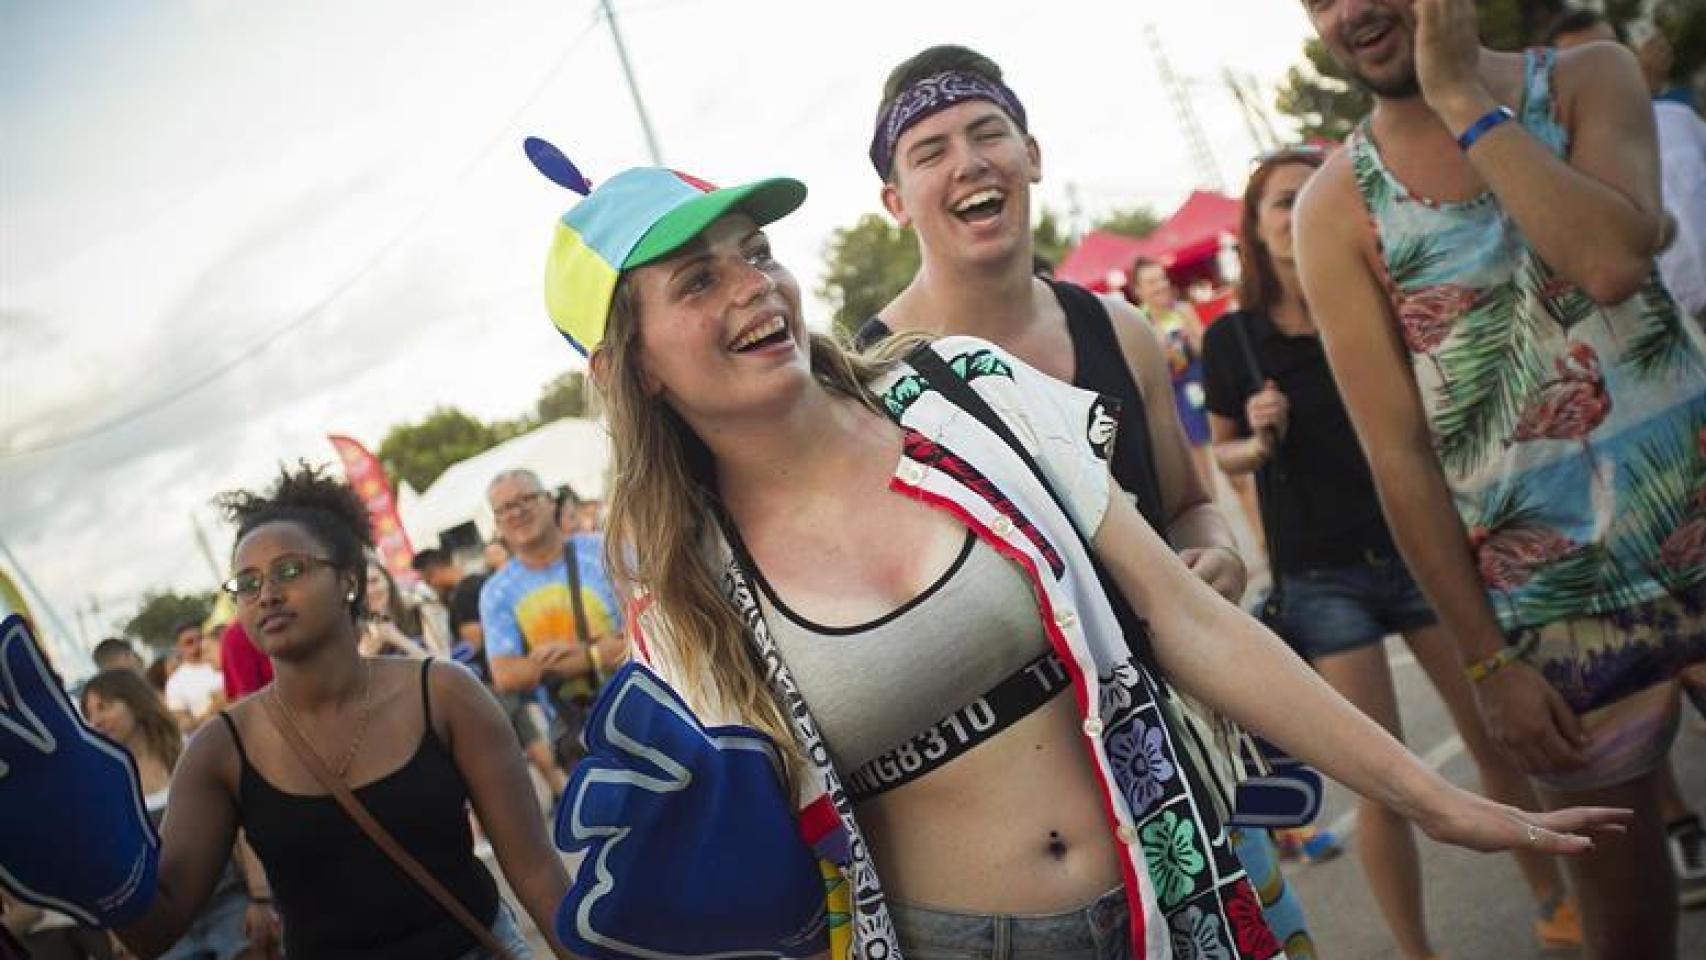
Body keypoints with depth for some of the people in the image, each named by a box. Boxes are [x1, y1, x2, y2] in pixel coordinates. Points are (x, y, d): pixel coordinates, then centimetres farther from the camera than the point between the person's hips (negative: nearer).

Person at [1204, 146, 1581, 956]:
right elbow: (1224, 452, 7)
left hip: (1419, 545, 2)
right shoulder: (1232, 338, -6)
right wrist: (1260, 440, -14)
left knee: (1500, 741, 8)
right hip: (1320, 578, -2)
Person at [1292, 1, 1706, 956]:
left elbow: (1614, 260, -21)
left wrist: (1462, 97, -16)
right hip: (1554, 604, -1)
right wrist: (1487, 660, -8)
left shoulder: (1588, 78, -1)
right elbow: (1400, 455, -6)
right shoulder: (1336, 208, -5)